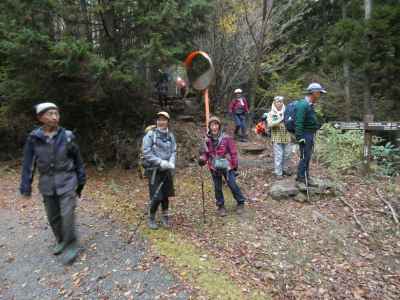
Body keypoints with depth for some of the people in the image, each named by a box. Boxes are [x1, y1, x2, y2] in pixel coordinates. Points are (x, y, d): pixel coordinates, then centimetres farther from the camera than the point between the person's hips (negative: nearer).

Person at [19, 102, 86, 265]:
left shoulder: (67, 136, -7)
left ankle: (71, 246, 12)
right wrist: (26, 185, -2)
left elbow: (78, 160, 1)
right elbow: (28, 163, 1)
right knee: (53, 217, 15)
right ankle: (61, 241, 38)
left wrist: (81, 181, 4)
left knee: (67, 215, -6)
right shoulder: (34, 138, -4)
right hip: (47, 184, 3)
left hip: (67, 182, -2)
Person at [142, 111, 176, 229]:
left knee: (165, 195, 12)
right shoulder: (150, 134, -8)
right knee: (156, 197, -3)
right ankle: (151, 218, 22)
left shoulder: (170, 135, 5)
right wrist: (161, 162, -20)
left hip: (167, 170, 4)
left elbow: (173, 151, 5)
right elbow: (146, 153, -13)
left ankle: (165, 217, 32)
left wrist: (171, 163, -15)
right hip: (154, 170, -4)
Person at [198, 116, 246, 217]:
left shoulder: (226, 138, -10)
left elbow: (233, 152, -4)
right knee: (217, 188, 11)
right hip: (214, 168, 3)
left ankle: (240, 203, 24)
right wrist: (202, 159, -14)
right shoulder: (207, 140, -2)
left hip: (227, 166, -3)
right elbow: (205, 153, 7)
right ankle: (221, 206, 29)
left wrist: (235, 165, -2)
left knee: (233, 185, 0)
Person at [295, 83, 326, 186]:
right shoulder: (303, 105, -16)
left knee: (307, 156, 14)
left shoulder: (310, 105, 15)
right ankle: (302, 177, 4)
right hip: (305, 134, -10)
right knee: (305, 156, -5)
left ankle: (301, 176, 23)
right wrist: (300, 137, -23)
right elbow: (299, 122, -22)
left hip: (310, 134, 10)